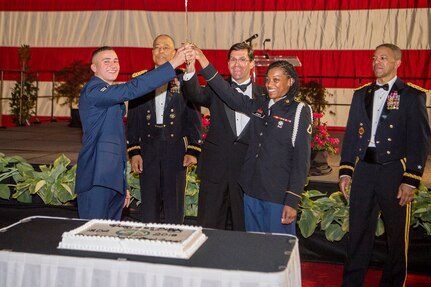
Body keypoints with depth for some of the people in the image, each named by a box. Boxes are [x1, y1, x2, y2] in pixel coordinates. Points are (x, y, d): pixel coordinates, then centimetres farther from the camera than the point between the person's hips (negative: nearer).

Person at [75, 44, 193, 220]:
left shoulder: (112, 96, 20)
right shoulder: (93, 91, -10)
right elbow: (131, 90, -27)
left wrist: (123, 186, 22)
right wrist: (173, 64, -29)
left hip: (114, 179, 9)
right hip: (96, 181, -9)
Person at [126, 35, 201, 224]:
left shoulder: (184, 79, 2)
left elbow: (194, 115, 1)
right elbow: (133, 118, 7)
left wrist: (193, 150, -5)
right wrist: (133, 151, 1)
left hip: (176, 149, -2)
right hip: (148, 150, 2)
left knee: (174, 204, 6)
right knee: (149, 203, 9)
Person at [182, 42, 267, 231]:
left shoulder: (262, 95, 4)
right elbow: (195, 95, -15)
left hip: (247, 171, 0)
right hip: (215, 168, 0)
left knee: (242, 226, 12)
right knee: (208, 225, 8)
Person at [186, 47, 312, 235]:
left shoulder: (299, 111, -7)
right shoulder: (258, 106, 8)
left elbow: (301, 159, -10)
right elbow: (229, 95, -2)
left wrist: (293, 201, -13)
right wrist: (204, 63, -11)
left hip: (279, 196, -5)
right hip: (252, 191, 5)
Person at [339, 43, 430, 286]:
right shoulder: (361, 94, 11)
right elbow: (351, 134, 12)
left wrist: (411, 180, -12)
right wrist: (346, 171, 6)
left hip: (394, 171, -4)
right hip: (363, 169, 4)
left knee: (397, 233, 9)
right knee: (358, 231, 10)